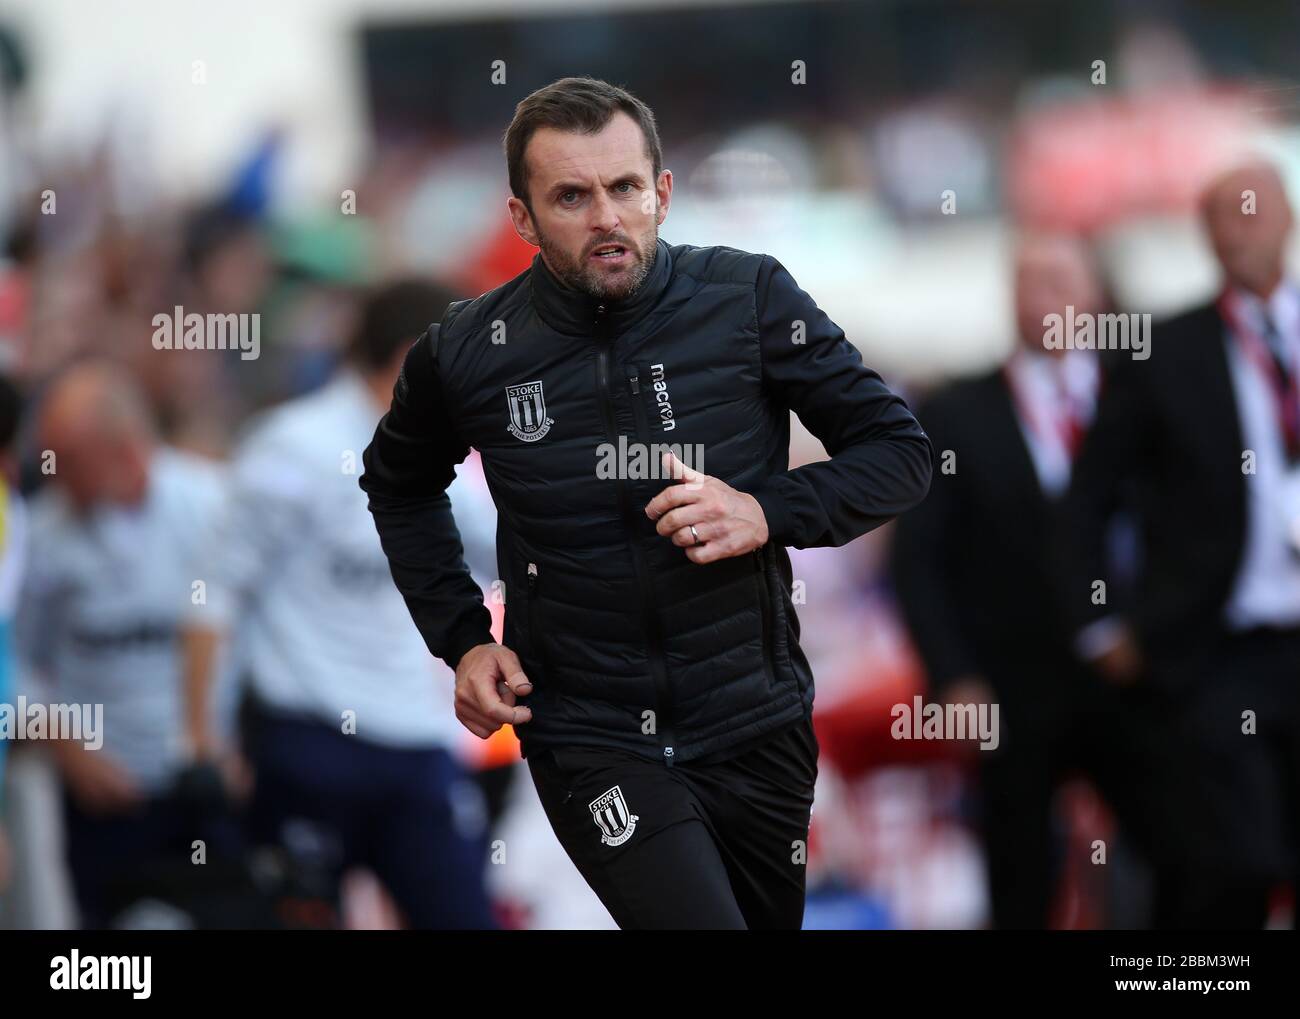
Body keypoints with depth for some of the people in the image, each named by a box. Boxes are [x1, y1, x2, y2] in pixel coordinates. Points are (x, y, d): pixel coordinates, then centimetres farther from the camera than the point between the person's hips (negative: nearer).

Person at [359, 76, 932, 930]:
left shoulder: (748, 297, -7)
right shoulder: (469, 351, -4)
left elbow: (899, 452, -1)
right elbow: (400, 484, 18)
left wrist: (768, 512, -18)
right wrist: (461, 639, 5)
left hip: (754, 726, 2)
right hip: (592, 737, -2)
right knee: (701, 922, -25)